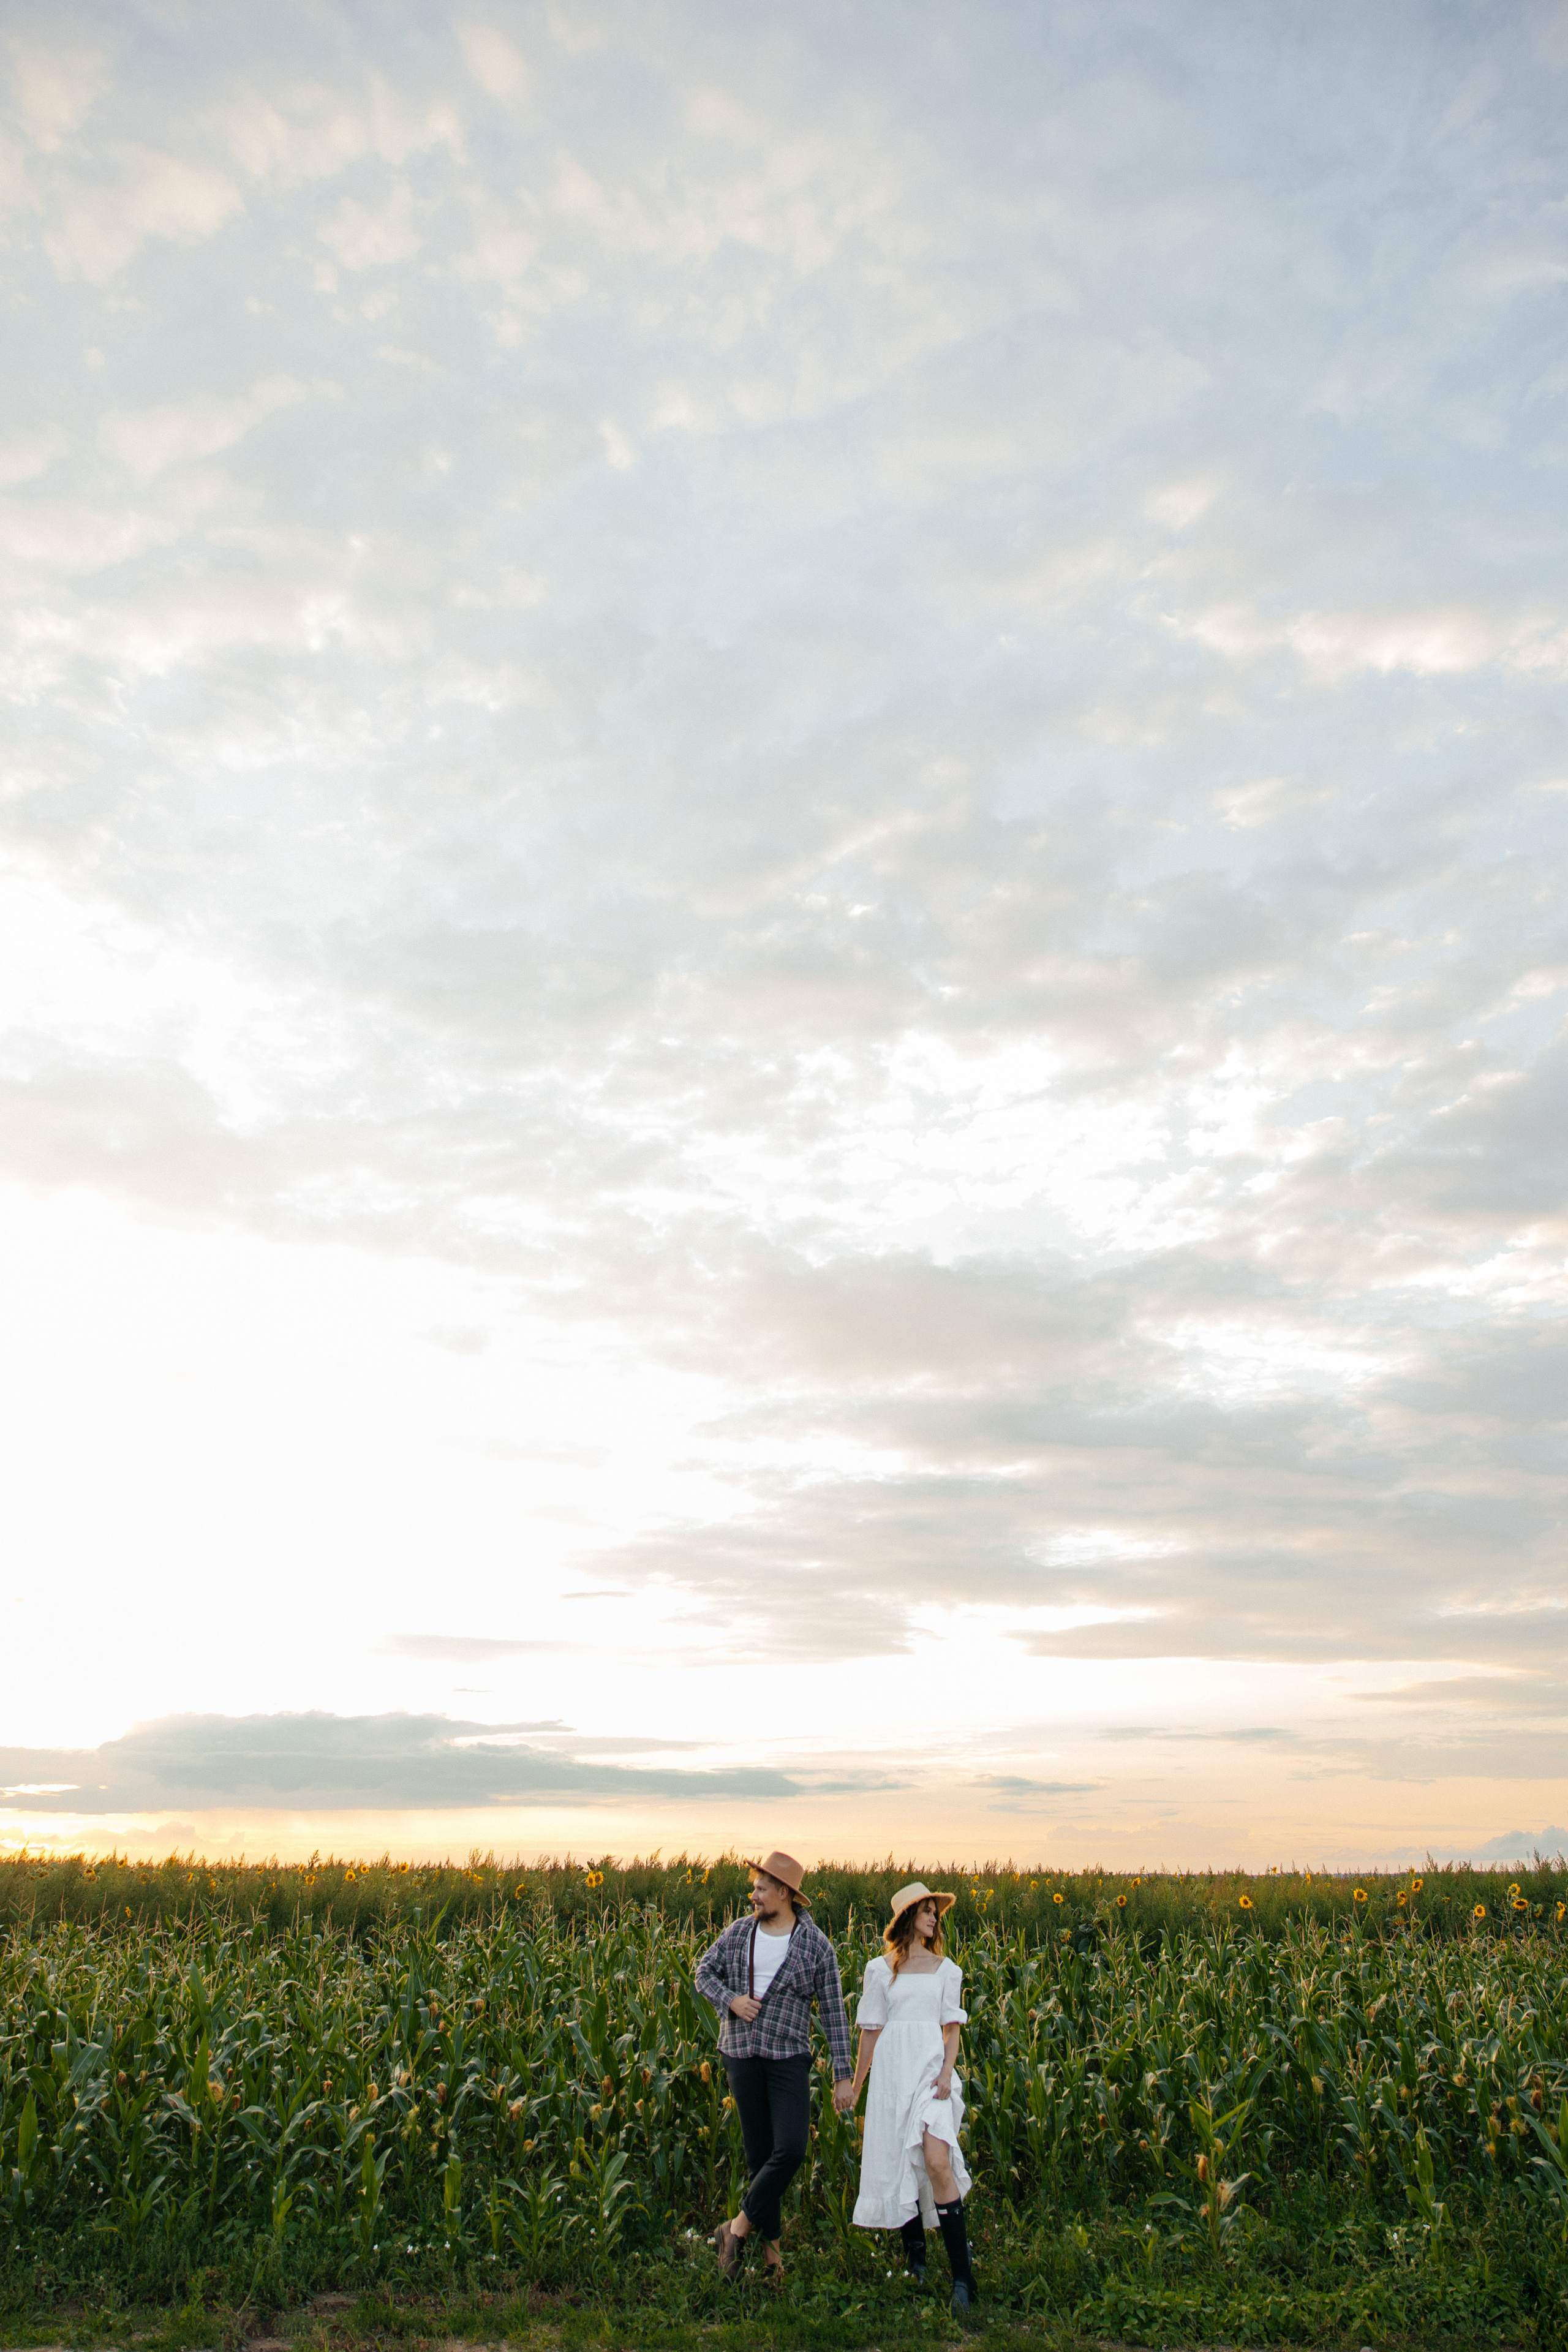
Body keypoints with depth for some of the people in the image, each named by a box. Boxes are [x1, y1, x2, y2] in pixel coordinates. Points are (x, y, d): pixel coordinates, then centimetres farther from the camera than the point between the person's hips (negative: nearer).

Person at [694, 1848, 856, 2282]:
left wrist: (843, 2075, -3)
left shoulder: (815, 1944, -4)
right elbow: (704, 1972, 13)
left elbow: (833, 2013, -1)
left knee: (791, 2150, -15)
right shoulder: (740, 1930, 3)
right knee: (759, 2153, 6)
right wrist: (730, 2000, -8)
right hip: (741, 2054, 2)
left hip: (788, 2056, -2)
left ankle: (738, 2228, 1)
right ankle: (770, 2244, 21)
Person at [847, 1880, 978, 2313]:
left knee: (937, 2162, -14)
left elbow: (952, 2027, 8)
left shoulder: (945, 1969, 9)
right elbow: (871, 2029, 11)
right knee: (898, 2161, 3)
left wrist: (947, 2072, -8)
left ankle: (963, 2276, -11)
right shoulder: (880, 1969, 6)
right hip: (892, 2070, 1)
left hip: (931, 2067, -1)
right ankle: (915, 2255, 22)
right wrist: (857, 2083, 12)